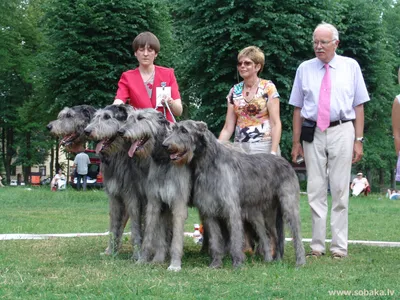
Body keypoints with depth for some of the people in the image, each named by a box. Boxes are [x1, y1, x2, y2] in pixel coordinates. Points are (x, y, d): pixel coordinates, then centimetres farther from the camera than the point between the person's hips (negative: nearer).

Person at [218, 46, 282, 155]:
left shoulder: (268, 88, -3)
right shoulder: (234, 91, 8)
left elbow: (276, 124, -7)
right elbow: (228, 128, 9)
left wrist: (273, 153, -16)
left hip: (264, 147, -3)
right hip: (240, 147, 3)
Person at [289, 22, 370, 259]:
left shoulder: (350, 66, 4)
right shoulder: (305, 69, 8)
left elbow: (359, 106, 3)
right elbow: (298, 108, 9)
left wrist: (359, 140, -3)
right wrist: (296, 142, 6)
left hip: (341, 131, -2)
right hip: (313, 133, 2)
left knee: (340, 190, 0)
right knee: (316, 190, 4)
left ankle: (339, 247, 6)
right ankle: (317, 246, 10)